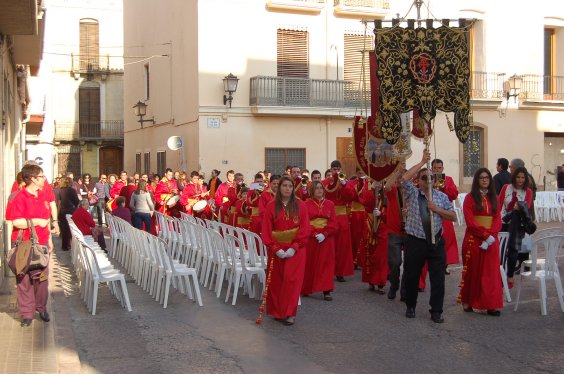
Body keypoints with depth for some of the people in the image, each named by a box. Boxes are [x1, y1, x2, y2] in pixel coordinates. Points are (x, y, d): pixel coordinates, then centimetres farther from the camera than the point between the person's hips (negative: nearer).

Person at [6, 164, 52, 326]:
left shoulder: (43, 196, 9)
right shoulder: (19, 198, -14)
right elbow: (16, 222, -23)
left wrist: (49, 239, 17)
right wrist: (37, 222, -17)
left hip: (41, 243, 6)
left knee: (42, 277, 11)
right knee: (24, 279, 3)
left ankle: (41, 307, 26)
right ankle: (27, 313, 12)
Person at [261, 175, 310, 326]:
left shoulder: (299, 205, 1)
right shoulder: (272, 206, 2)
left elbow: (305, 228, -3)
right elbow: (266, 230, -2)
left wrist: (294, 247, -14)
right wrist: (275, 248, -12)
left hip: (295, 249, -1)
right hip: (276, 249, 1)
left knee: (291, 279, -8)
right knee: (276, 281, 5)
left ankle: (289, 313, -2)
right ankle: (277, 311, 18)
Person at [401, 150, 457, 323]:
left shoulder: (442, 196, 8)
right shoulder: (412, 193, 3)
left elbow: (453, 217, 6)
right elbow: (404, 178, -15)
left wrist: (437, 209, -10)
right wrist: (422, 162, -14)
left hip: (436, 242, 1)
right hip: (415, 241, -1)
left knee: (438, 277, 0)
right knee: (411, 276, 7)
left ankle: (436, 311, 10)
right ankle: (410, 307, 26)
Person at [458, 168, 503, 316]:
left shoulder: (493, 198, 12)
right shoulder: (470, 198, -2)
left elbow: (498, 219, 5)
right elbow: (470, 221, -9)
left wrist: (491, 235, -11)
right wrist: (485, 235, -17)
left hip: (492, 240, 4)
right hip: (474, 239, -3)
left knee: (490, 271, 1)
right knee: (472, 271, 3)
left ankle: (491, 305, 2)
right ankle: (467, 302, 13)